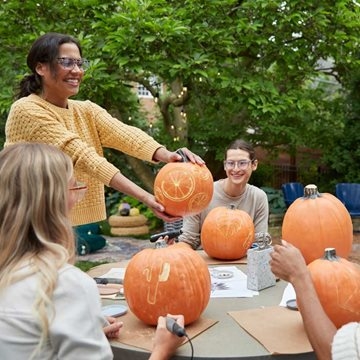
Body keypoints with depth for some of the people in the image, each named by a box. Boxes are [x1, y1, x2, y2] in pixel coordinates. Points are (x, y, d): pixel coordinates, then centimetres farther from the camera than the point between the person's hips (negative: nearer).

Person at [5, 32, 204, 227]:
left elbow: (124, 135, -13)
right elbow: (82, 156, -25)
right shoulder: (26, 110, -14)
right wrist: (145, 197, -33)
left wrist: (167, 155, -33)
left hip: (78, 223, 6)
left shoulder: (87, 111, 6)